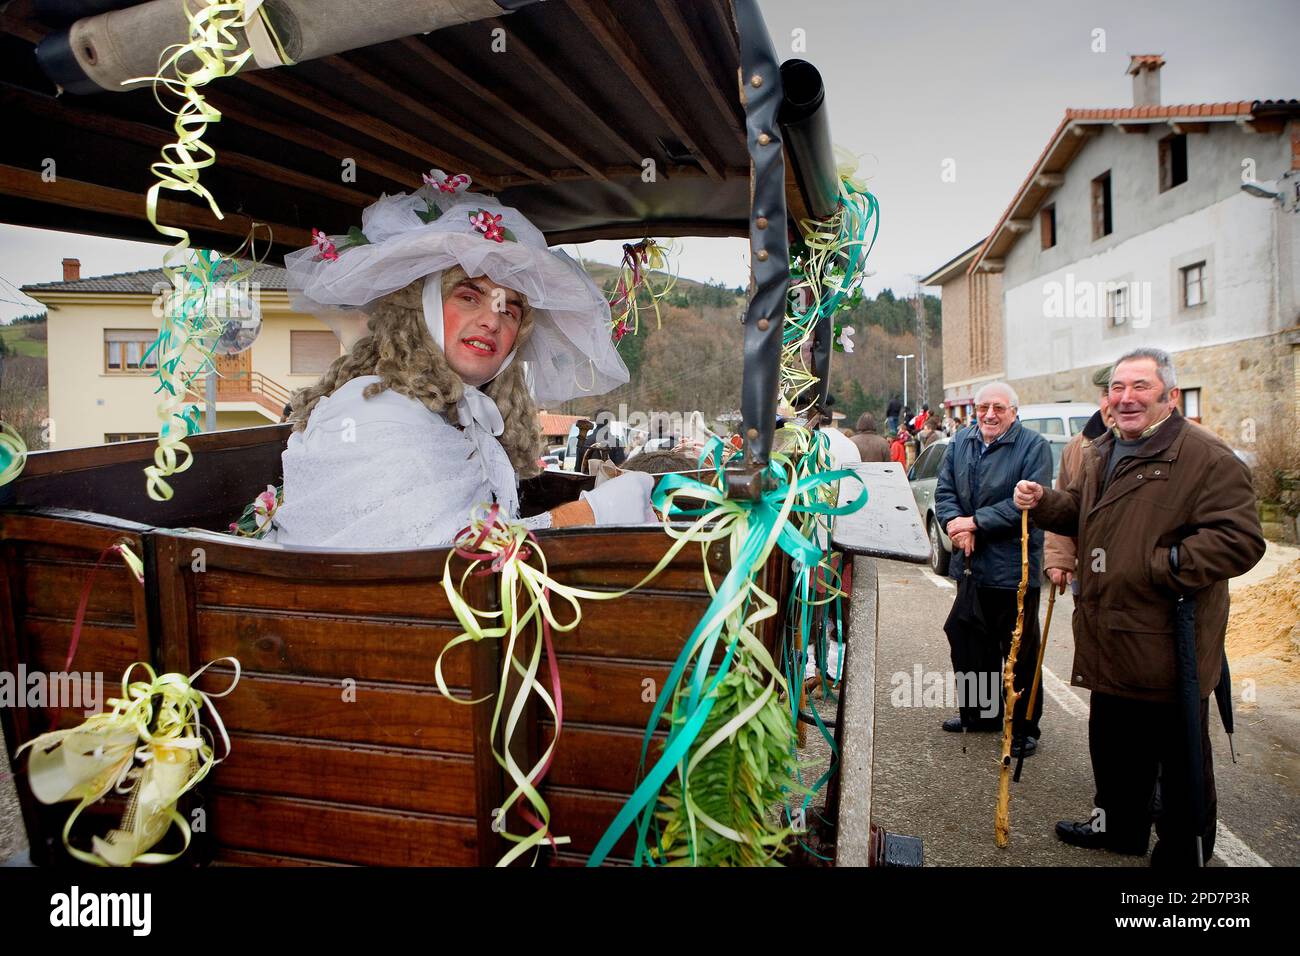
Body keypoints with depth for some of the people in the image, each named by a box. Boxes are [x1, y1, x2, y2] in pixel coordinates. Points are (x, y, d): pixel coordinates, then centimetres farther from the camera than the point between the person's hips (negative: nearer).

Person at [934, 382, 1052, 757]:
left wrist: (975, 522, -18)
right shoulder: (961, 441, 8)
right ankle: (980, 711, 34)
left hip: (1012, 567, -6)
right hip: (970, 562, 6)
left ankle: (1023, 726, 17)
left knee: (1019, 650, 3)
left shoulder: (1033, 446, -9)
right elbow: (944, 490, 5)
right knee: (967, 639, 16)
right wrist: (954, 522, -14)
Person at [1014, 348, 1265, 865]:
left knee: (1179, 754, 8)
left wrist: (1165, 569, -26)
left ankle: (1182, 852, 25)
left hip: (1168, 643, -8)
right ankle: (1118, 826, 42)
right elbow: (1078, 511, 24)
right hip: (1110, 636, 8)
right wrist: (1042, 502, 4)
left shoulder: (1207, 457, -15)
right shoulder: (1099, 453, 11)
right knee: (1113, 740, 23)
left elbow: (1239, 539, -22)